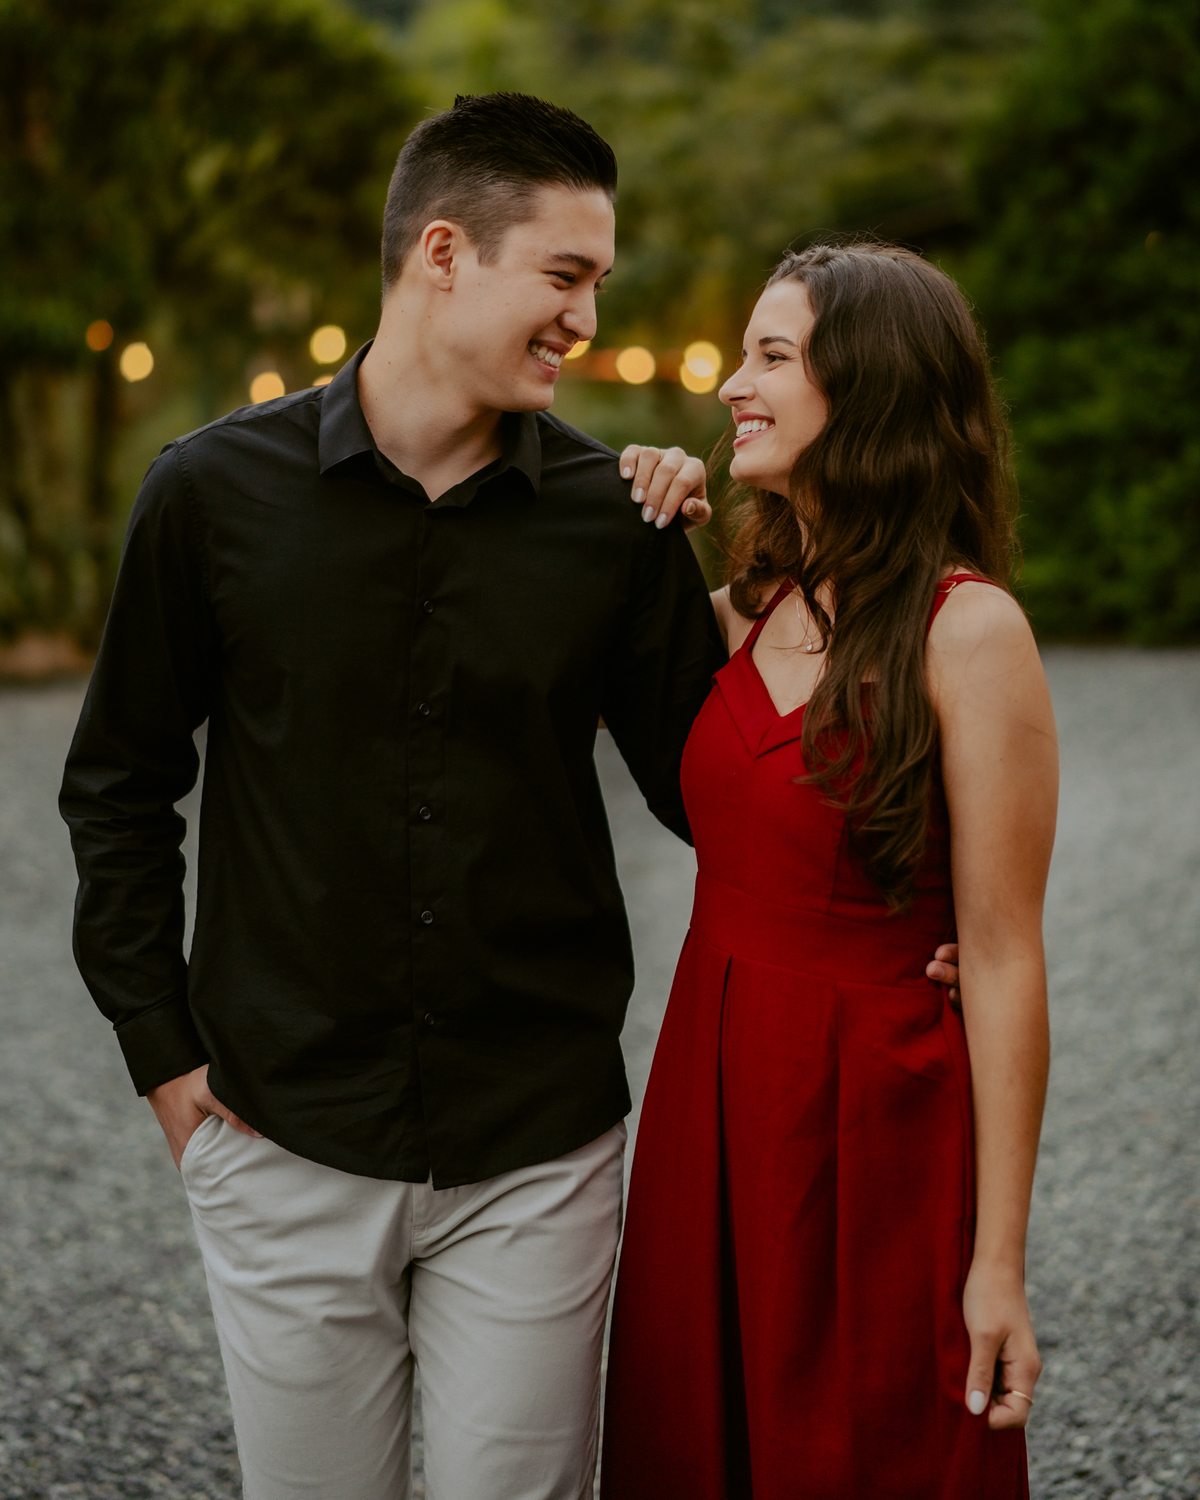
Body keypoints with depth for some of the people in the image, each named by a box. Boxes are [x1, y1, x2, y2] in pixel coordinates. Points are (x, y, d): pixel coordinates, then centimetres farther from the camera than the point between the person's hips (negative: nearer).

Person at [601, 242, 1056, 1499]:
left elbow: (1002, 959, -15)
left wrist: (999, 1262, -14)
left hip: (874, 1123, -6)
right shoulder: (751, 605, 5)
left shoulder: (965, 629, -14)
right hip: (711, 1095, 6)